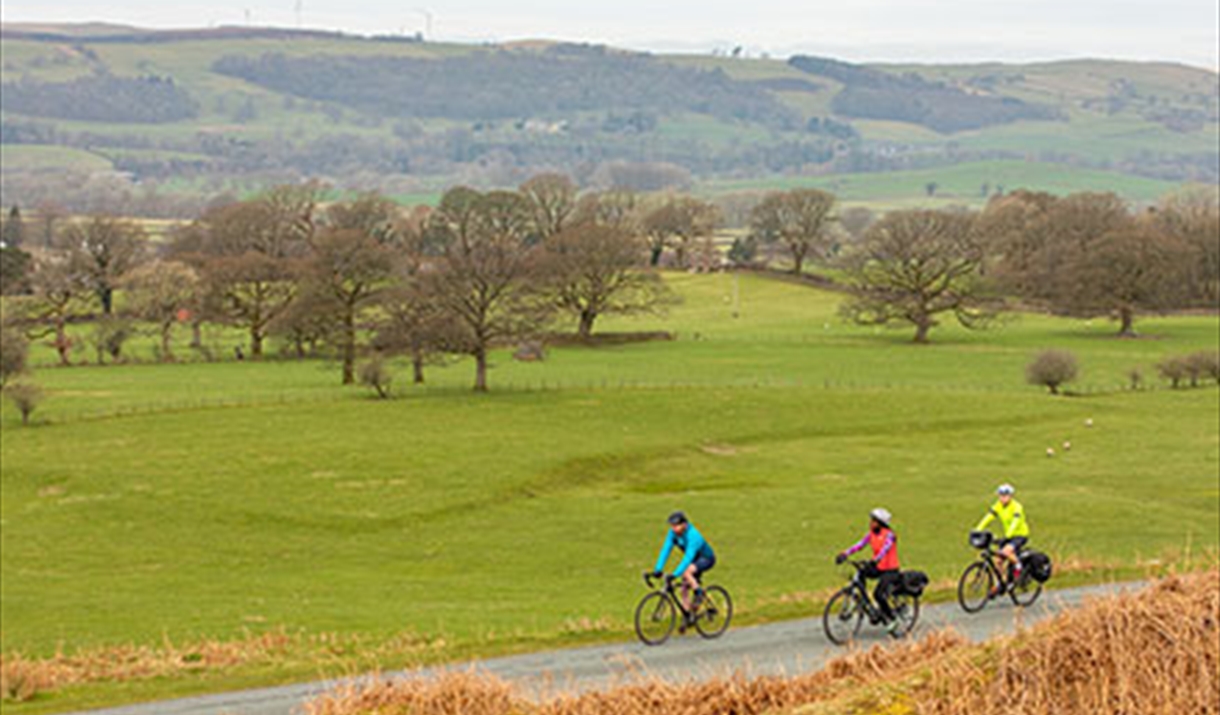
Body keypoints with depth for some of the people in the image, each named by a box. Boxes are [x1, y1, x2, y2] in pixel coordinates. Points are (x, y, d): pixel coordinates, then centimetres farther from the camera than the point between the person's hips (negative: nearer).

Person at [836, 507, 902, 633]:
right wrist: (845, 554, -20)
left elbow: (885, 549, -33)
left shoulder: (889, 535, -17)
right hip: (878, 569, 8)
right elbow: (860, 544, -6)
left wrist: (875, 561, -50)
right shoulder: (872, 534, 3)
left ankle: (892, 621, -2)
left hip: (890, 570, -8)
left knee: (878, 594, -23)